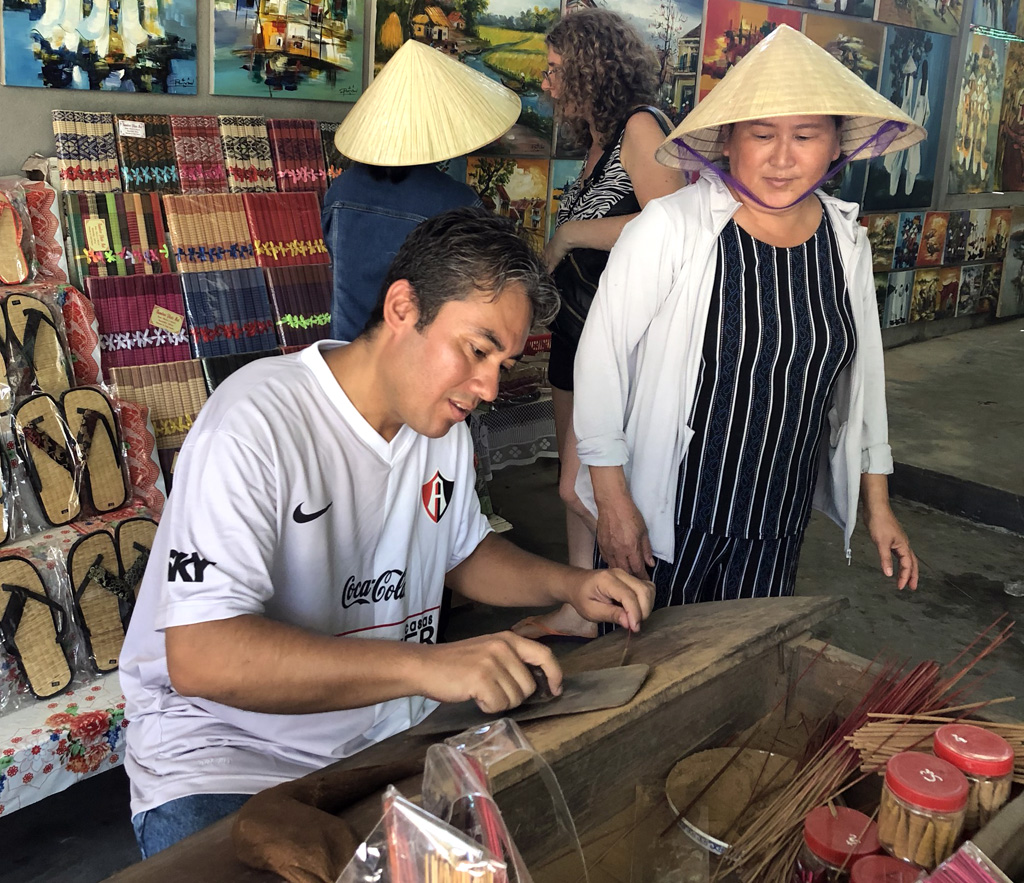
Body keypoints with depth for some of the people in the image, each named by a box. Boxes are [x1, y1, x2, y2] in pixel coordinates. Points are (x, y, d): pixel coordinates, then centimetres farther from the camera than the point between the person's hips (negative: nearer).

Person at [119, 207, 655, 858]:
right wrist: (424, 664, -38)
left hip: (392, 730, 6)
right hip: (227, 753, -6)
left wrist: (570, 585, 1)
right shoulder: (257, 421, -23)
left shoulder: (444, 423, 2)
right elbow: (201, 658, -31)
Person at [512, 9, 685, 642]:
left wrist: (569, 233, -18)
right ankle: (580, 609, 30)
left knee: (581, 488, -8)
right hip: (578, 329, 9)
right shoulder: (598, 141, 14)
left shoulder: (641, 124, -12)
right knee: (577, 482, 15)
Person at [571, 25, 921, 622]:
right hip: (665, 511, -4)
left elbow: (863, 377, 11)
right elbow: (602, 359, -12)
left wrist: (878, 504, 14)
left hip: (778, 524, 4)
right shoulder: (670, 228, -16)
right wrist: (612, 498, -12)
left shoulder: (848, 242, 1)